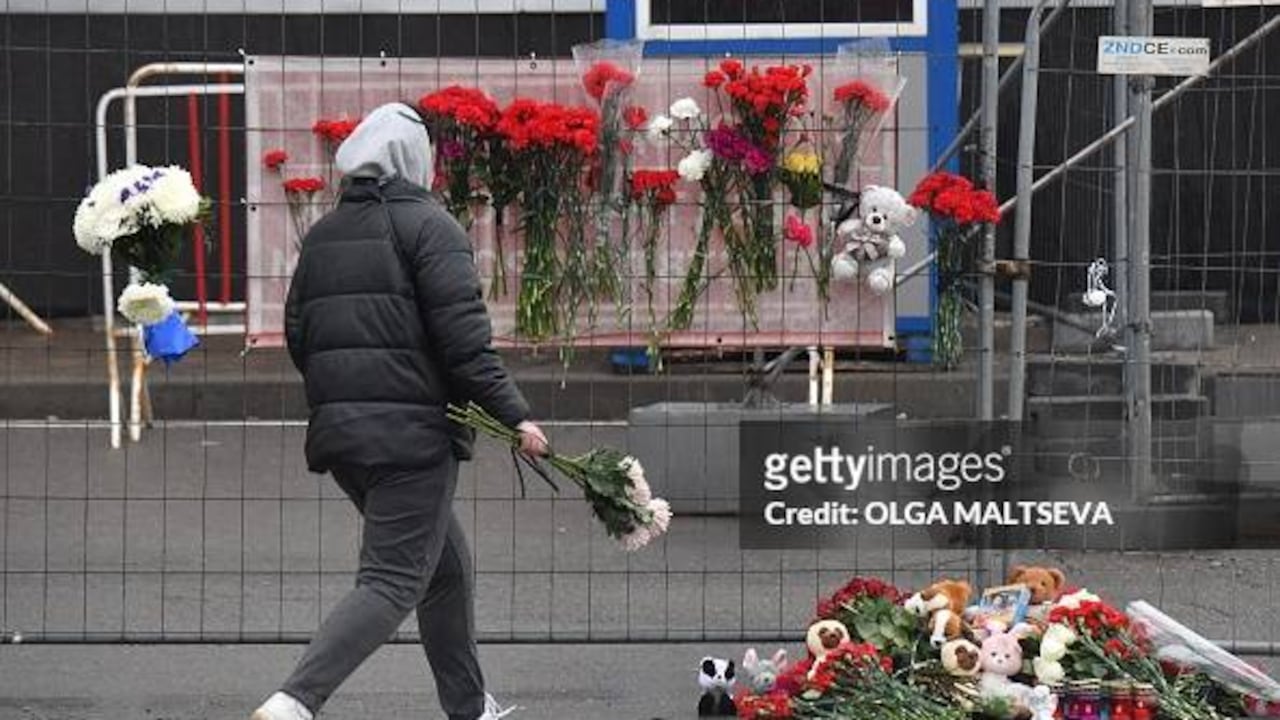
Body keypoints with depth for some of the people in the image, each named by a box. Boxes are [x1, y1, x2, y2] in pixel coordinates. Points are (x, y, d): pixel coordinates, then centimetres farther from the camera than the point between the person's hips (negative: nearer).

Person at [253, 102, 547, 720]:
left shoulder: (322, 234, 14)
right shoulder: (429, 226, -7)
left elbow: (297, 336, 16)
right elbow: (464, 338, -15)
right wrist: (513, 416, -12)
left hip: (337, 434, 8)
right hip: (413, 433, -8)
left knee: (448, 566, 21)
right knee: (393, 582, -7)